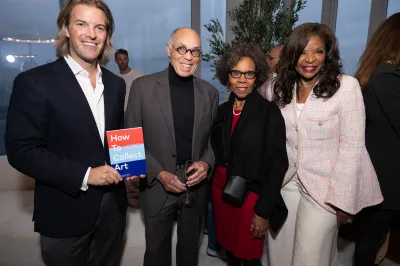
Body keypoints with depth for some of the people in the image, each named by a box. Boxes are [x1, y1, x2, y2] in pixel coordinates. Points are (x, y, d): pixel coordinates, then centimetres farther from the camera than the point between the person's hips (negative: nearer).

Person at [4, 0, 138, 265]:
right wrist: (84, 175, -21)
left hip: (113, 205, 5)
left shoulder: (116, 83, 4)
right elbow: (22, 151, -15)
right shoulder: (35, 82, -12)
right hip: (65, 213, -4)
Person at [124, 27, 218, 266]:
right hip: (157, 188, -1)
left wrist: (207, 162, -13)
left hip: (196, 187, 2)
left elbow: (213, 138, 6)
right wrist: (159, 174, -16)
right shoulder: (143, 87, -8)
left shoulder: (210, 92, 0)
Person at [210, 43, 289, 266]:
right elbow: (217, 152, 8)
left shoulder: (269, 112, -13)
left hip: (251, 195, -4)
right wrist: (216, 187, 3)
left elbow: (277, 164, -14)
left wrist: (263, 211, -15)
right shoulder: (223, 110, 2)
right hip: (221, 191, 5)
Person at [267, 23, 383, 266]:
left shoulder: (346, 86, -11)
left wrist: (342, 199, -14)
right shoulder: (283, 87, 4)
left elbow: (352, 147, -13)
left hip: (324, 186, -4)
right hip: (287, 183, 5)